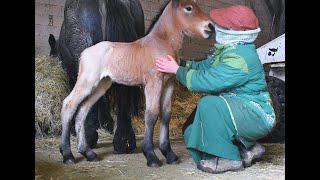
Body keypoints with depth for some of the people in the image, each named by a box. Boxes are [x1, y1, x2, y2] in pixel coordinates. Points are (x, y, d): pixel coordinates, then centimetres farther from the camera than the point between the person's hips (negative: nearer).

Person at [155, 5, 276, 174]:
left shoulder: (240, 58, -27)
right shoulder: (228, 49, 4)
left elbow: (207, 82, -29)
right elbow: (204, 66, 13)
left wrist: (177, 70, -17)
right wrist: (181, 63, -1)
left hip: (256, 117, -10)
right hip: (239, 112, 10)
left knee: (209, 104, -32)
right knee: (192, 131, 8)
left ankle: (228, 159, -17)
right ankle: (246, 148, 15)